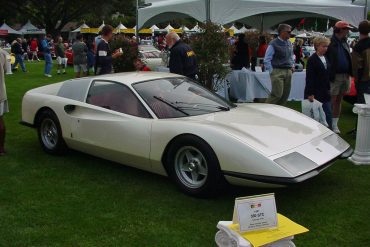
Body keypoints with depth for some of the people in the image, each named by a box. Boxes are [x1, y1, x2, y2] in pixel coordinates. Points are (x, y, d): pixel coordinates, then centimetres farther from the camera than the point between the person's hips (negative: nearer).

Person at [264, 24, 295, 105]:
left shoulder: (289, 43, 12)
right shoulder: (273, 44, -9)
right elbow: (266, 60, -9)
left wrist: (292, 66, 13)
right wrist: (272, 72, -10)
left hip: (288, 71, 7)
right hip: (278, 71, -7)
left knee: (286, 94, 8)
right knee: (277, 94, -12)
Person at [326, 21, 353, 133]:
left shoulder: (345, 43, 14)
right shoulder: (330, 43, -9)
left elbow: (349, 59, 19)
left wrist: (349, 73, 9)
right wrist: (330, 75, -16)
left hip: (345, 76, 7)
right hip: (335, 76, -7)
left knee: (339, 100, 12)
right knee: (332, 101, -3)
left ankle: (335, 124, 20)